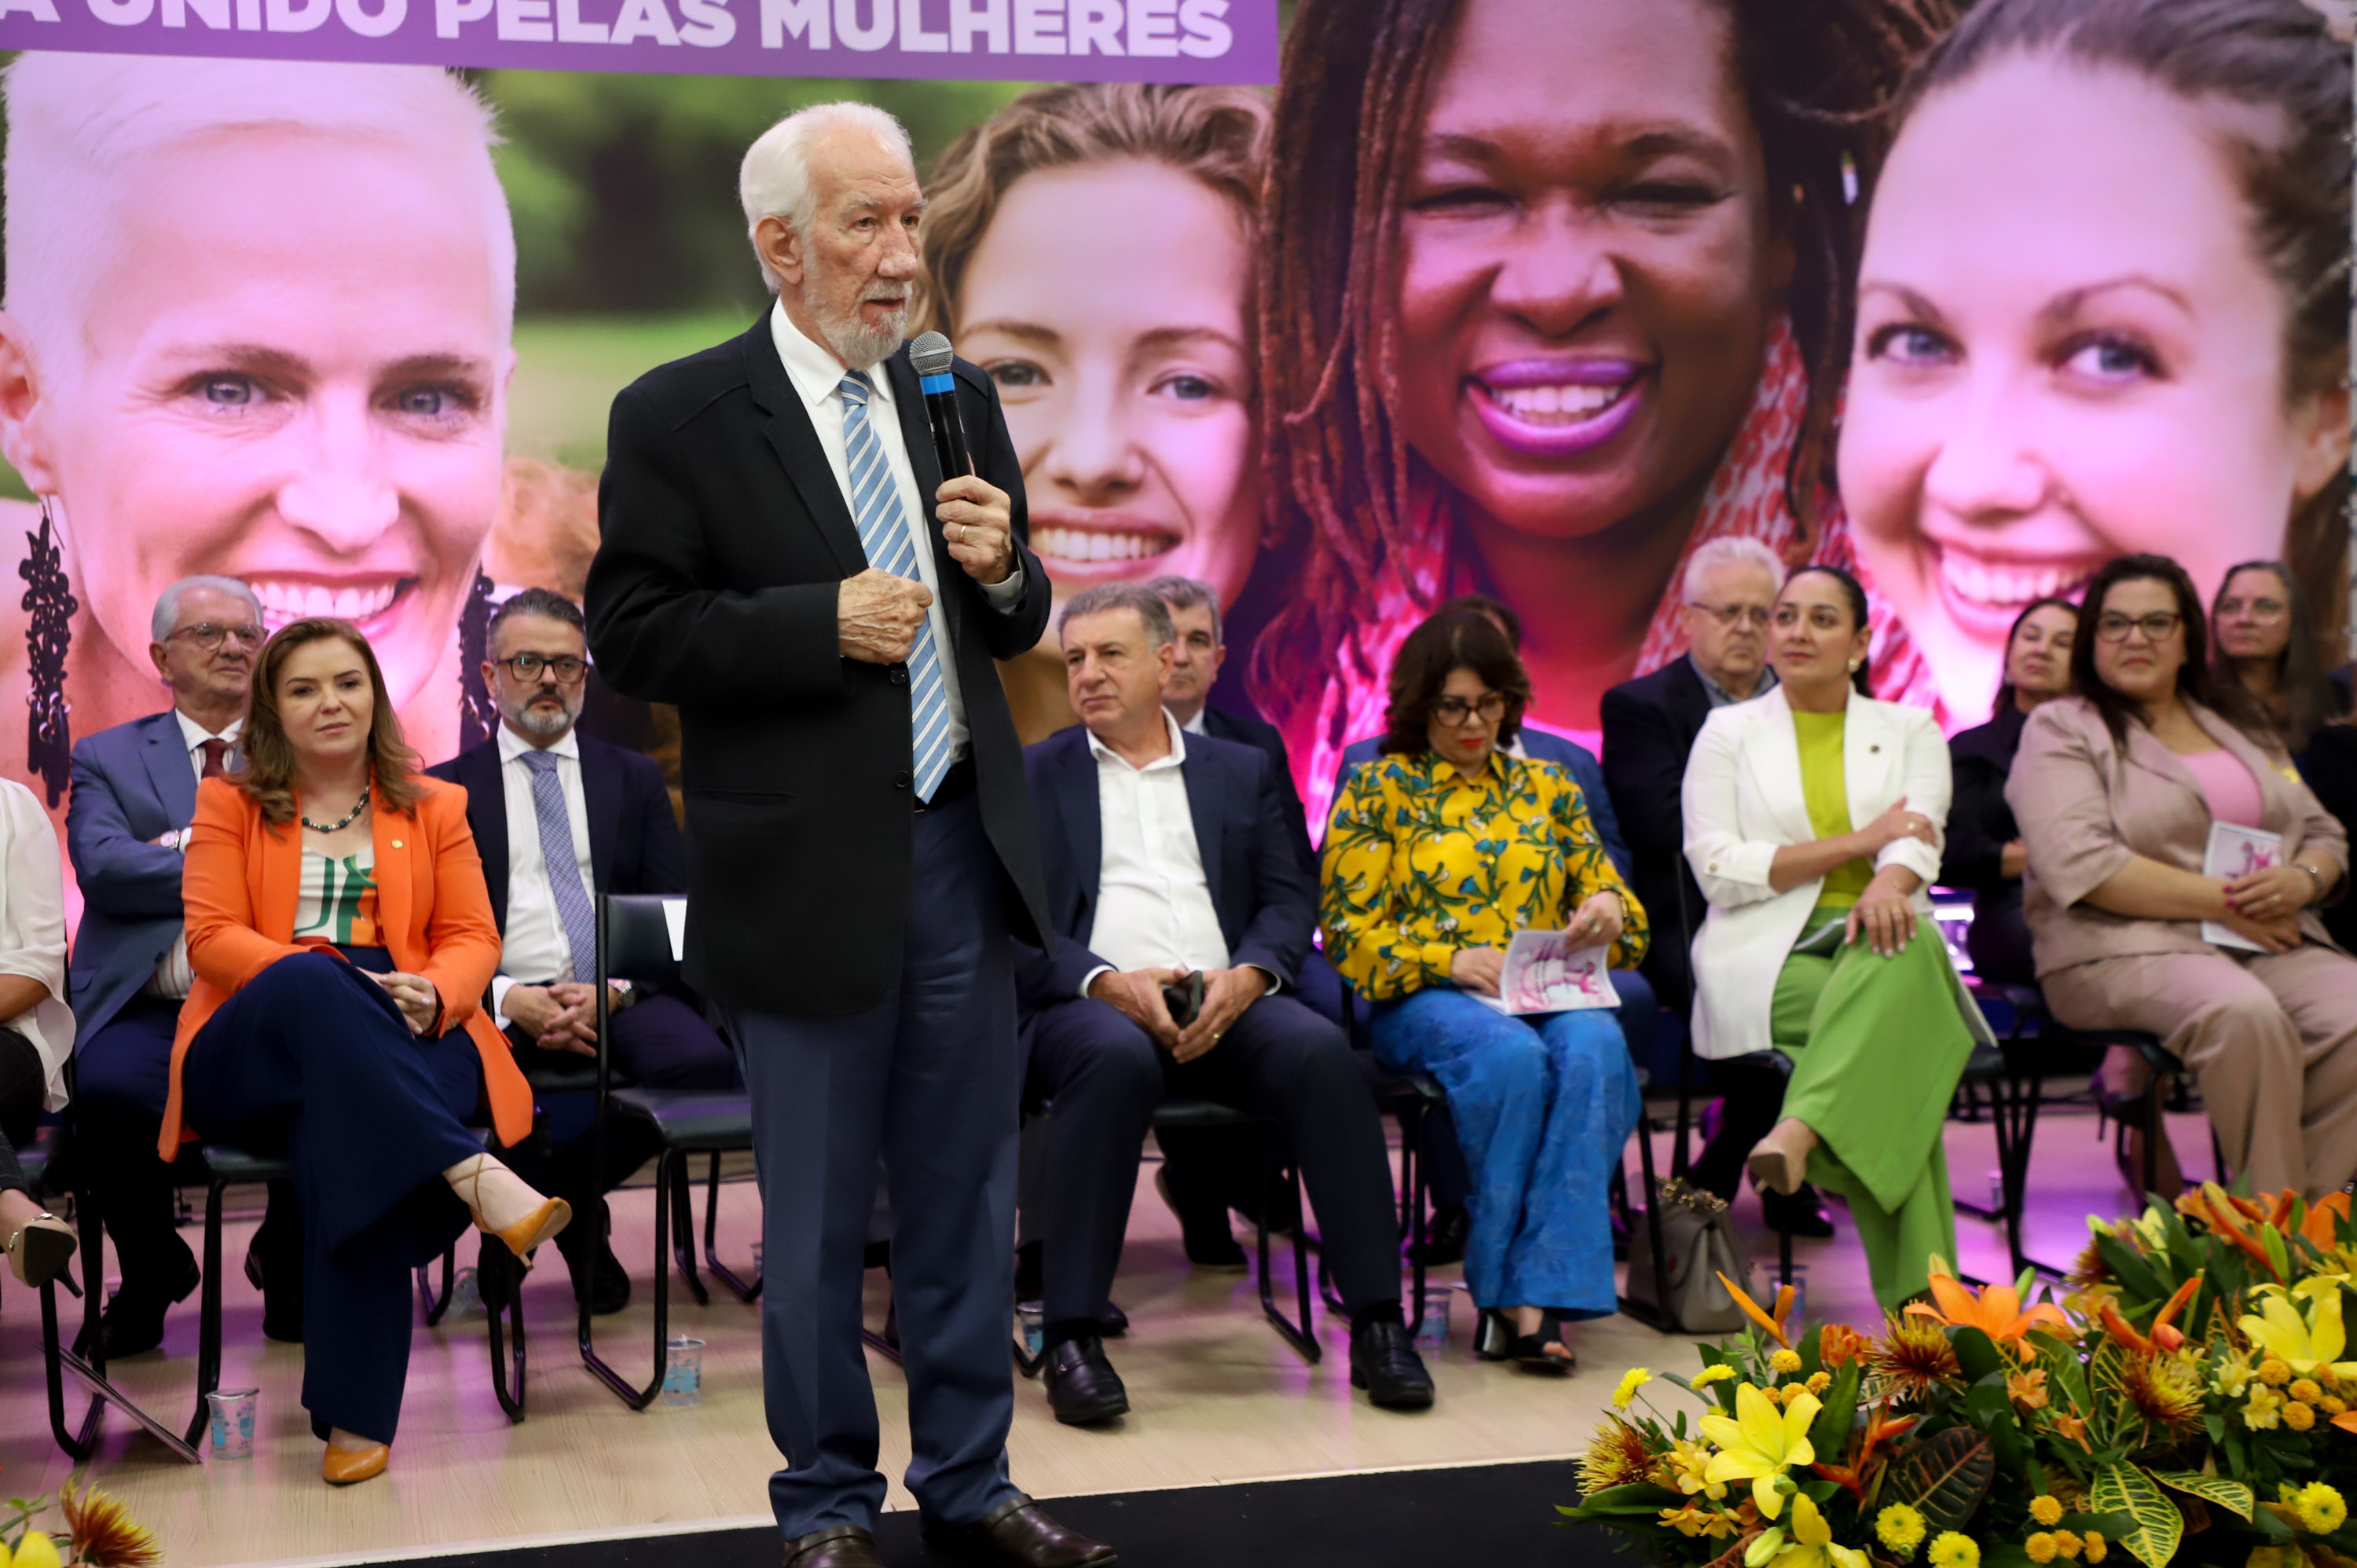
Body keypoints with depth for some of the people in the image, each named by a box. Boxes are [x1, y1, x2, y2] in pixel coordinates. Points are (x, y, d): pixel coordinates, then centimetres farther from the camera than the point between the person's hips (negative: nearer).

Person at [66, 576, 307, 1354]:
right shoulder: (105, 758, 17)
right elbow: (104, 867, -3)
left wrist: (182, 846, -7)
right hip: (148, 1007, 0)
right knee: (109, 1092, -33)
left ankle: (286, 1261, 2)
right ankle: (152, 1272, 0)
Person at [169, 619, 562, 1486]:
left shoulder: (434, 807, 20)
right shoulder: (229, 803, 16)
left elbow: (473, 938, 12)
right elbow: (212, 940, 3)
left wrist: (432, 992, -13)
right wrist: (325, 973, -15)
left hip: (397, 1043, 1)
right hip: (251, 1049, 0)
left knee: (338, 1135, -37)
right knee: (312, 982, -39)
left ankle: (358, 1414, -38)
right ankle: (471, 1174, -51)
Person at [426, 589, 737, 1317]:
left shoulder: (634, 779, 19)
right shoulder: (447, 788, 14)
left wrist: (615, 992, -10)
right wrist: (506, 998, -14)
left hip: (621, 998, 2)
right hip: (503, 1004, -2)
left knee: (705, 1062, -32)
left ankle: (564, 1185, -3)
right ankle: (575, 1211, -7)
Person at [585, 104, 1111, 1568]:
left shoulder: (963, 401, 9)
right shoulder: (678, 417, -7)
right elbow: (634, 636, -10)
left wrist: (1004, 571, -6)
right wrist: (823, 624, -18)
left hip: (964, 852, 5)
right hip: (809, 876, -4)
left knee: (968, 1197, 14)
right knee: (816, 1218, 8)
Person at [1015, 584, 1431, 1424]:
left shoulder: (1241, 771, 21)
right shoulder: (1030, 777, 13)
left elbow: (1290, 900, 13)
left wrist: (1246, 977, -10)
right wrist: (1109, 982, -16)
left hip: (1225, 1004, 2)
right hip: (1088, 1005, -2)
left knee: (1322, 1050, -29)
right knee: (1116, 1057, -38)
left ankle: (1377, 1323, -24)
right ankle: (1071, 1339, -33)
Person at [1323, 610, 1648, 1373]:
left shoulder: (1547, 788, 20)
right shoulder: (1379, 788, 10)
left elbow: (1616, 906, 20)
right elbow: (1347, 931, 2)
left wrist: (1608, 909, -6)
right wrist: (1451, 959, -14)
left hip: (1547, 994, 3)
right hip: (1426, 999, -3)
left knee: (1594, 1047, -33)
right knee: (1510, 1054, -37)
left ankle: (1533, 1291, -36)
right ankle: (1510, 1288, -27)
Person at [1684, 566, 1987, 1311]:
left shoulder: (1910, 731, 19)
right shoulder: (1728, 731, 14)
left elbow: (1919, 837, -1)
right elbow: (1718, 869, -1)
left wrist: (1888, 884, -28)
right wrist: (1857, 842, -5)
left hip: (1875, 942, 2)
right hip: (1766, 955, -1)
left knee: (1906, 945, -39)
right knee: (1890, 1042, -35)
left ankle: (1799, 1132, -56)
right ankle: (1917, 1295, -45)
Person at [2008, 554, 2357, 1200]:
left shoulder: (2242, 722, 24)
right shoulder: (2061, 730, 6)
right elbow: (2080, 866, -11)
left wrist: (2301, 881, -3)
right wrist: (2223, 901, -14)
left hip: (2275, 946, 5)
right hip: (2127, 948, -5)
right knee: (2243, 1015, -37)